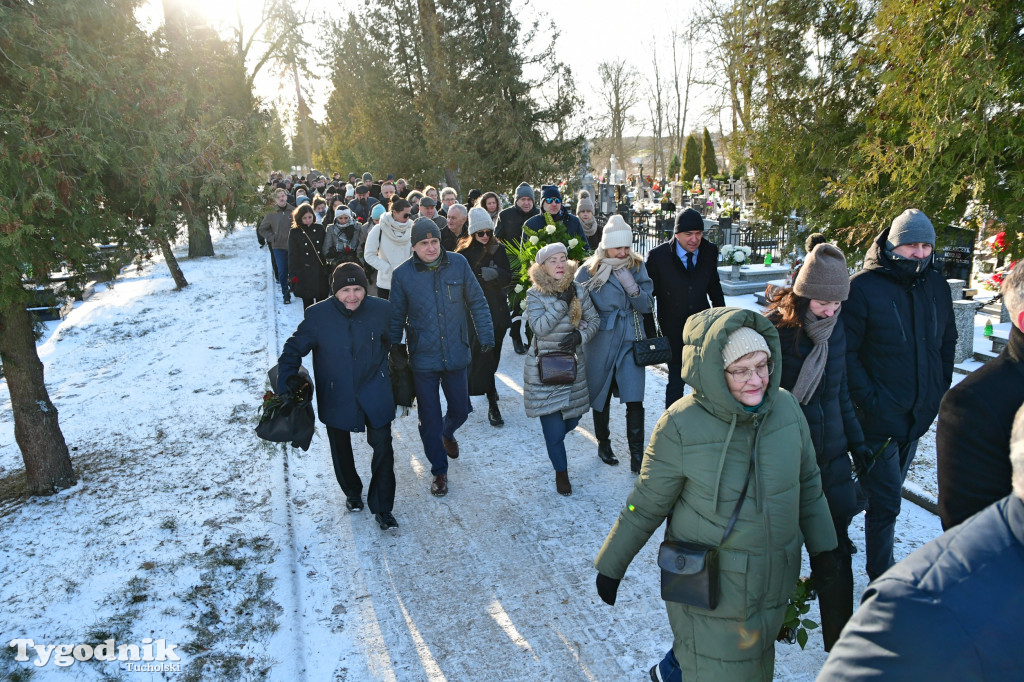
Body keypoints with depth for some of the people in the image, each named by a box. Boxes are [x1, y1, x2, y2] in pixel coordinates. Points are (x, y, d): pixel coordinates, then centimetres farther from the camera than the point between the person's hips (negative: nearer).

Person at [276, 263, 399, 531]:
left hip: (375, 394, 0)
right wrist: (288, 379, -19)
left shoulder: (381, 309, -10)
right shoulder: (317, 315, -15)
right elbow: (294, 349, -5)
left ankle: (382, 508, 15)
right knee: (341, 449, 18)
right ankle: (352, 492, 46)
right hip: (336, 397, 1)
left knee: (383, 448, -3)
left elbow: (393, 341, 9)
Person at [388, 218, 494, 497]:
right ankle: (439, 471, 28)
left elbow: (477, 302, 3)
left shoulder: (458, 263, -6)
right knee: (430, 420, 8)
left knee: (461, 409, 17)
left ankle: (448, 434, 53)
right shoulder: (402, 274, -8)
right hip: (423, 359, -1)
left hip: (456, 355, 2)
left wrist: (486, 336, -1)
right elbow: (396, 318, 1)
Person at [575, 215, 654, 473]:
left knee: (635, 400, -6)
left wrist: (632, 286, -19)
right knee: (601, 397, 14)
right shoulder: (589, 270, -7)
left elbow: (647, 306, -3)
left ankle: (637, 455, 6)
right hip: (601, 343, -1)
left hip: (630, 341, 1)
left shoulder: (637, 267, 0)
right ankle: (603, 443, 36)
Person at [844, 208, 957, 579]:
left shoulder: (936, 285, 6)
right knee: (885, 500, -2)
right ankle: (882, 579, 13)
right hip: (879, 416, -6)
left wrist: (940, 389, 10)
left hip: (919, 411, 6)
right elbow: (846, 351, -13)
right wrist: (867, 396, -19)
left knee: (887, 493, 20)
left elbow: (948, 341, 18)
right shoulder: (863, 287, -13)